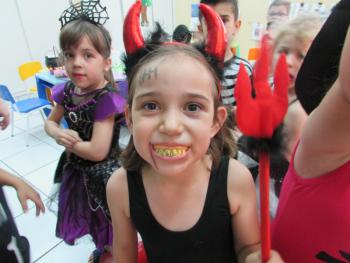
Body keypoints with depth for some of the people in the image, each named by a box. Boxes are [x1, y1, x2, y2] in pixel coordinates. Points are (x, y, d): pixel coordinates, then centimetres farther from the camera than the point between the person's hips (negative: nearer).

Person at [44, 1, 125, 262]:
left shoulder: (106, 99, -29)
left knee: (109, 222, 18)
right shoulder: (67, 91, -7)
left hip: (104, 174, -7)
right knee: (90, 218, 29)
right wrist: (60, 134, -15)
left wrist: (67, 141, -16)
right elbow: (50, 122, 8)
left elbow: (98, 151, -31)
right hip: (77, 170, 7)